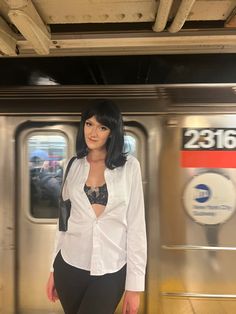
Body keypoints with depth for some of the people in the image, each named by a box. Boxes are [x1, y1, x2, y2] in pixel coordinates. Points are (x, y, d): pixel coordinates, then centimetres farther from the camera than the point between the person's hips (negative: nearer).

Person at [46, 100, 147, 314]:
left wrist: (134, 284, -7)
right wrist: (53, 270, 10)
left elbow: (136, 225, -8)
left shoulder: (129, 166, -9)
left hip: (111, 272, -3)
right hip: (69, 266, 3)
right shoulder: (74, 165, 0)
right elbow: (64, 218, 6)